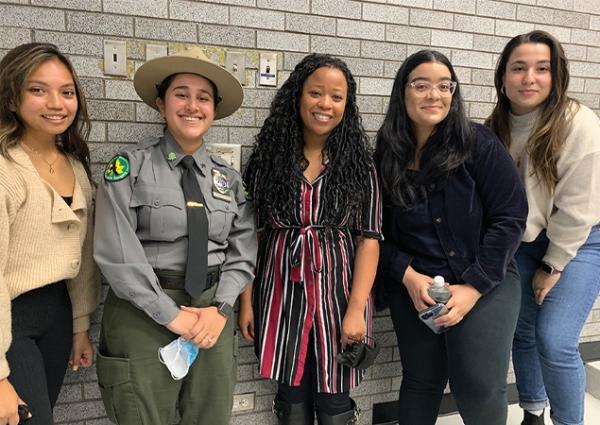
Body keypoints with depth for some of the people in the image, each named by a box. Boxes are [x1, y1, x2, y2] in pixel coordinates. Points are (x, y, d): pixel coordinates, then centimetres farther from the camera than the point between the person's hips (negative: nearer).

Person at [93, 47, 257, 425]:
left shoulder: (229, 177, 7)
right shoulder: (130, 167, -5)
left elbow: (242, 252, 4)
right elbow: (117, 253, -12)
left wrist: (221, 308, -9)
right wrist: (172, 315, -13)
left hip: (213, 313, 4)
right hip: (145, 313, -3)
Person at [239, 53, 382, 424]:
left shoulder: (359, 162, 1)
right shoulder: (268, 157, 2)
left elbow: (369, 238, -4)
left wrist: (356, 309, -11)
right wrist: (247, 301, 0)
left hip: (337, 294, -1)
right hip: (282, 295, 1)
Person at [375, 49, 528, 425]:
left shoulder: (478, 143, -7)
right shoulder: (386, 157, 0)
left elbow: (510, 218, -9)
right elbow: (379, 232, 3)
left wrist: (474, 285, -15)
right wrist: (407, 276, -13)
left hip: (485, 284, -2)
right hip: (413, 288, 3)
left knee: (479, 387, -3)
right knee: (421, 382, 13)